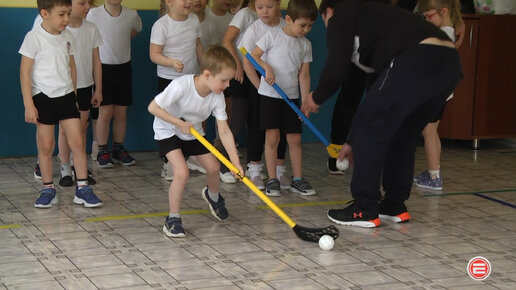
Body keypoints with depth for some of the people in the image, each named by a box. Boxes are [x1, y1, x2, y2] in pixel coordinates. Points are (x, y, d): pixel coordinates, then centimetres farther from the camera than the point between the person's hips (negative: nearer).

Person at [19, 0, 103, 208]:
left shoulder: (67, 36, 7)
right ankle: (48, 189, 15)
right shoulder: (34, 37, -10)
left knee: (77, 141, -2)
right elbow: (25, 72, -10)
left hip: (66, 96, 4)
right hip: (43, 97, -4)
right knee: (46, 146, 3)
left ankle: (82, 188, 4)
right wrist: (29, 105, -13)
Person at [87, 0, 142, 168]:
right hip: (103, 67, -3)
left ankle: (118, 149, 22)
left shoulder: (131, 15, -3)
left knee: (121, 113, 9)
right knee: (105, 112, -4)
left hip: (124, 67, 3)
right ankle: (103, 151, 7)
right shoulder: (94, 14, -12)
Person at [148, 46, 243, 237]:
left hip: (193, 132, 6)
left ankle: (213, 196, 43)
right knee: (182, 172, -22)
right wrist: (179, 123, -30)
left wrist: (236, 163, -26)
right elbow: (153, 107, -30)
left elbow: (224, 132, -19)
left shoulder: (217, 97, -20)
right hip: (168, 130, -6)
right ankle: (173, 219, -4)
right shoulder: (181, 86, -37)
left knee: (213, 167, 8)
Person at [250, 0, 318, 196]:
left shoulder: (305, 45, 6)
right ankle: (272, 180, 4)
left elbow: (304, 75, 4)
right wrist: (267, 67, -23)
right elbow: (254, 55, -4)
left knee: (295, 139, 5)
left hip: (292, 96, 4)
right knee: (272, 138, -5)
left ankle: (297, 180, 14)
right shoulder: (273, 36, -6)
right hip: (269, 94, -4)